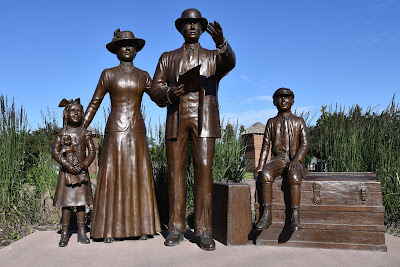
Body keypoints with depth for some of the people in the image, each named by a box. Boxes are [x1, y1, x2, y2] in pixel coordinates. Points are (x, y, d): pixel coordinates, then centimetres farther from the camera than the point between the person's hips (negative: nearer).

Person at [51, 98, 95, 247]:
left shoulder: (85, 134, 6)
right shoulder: (61, 133, 2)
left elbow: (92, 152, 3)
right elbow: (55, 151, -4)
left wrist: (84, 164, -14)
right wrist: (67, 165, -15)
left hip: (82, 172, 1)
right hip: (66, 172, -1)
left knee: (81, 202, 5)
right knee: (66, 202, 1)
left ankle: (81, 233, 13)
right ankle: (64, 234, 9)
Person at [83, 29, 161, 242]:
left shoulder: (143, 76, 13)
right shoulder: (108, 74, 6)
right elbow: (94, 103, 6)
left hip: (137, 132, 3)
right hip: (115, 131, -2)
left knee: (139, 177, 1)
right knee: (112, 177, -3)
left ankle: (141, 226, 7)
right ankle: (110, 229, 4)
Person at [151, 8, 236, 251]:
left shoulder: (214, 56, 15)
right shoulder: (168, 58, 19)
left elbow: (229, 63, -11)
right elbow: (156, 90, 11)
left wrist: (221, 42, -33)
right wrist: (170, 92, -13)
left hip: (204, 119, -1)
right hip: (176, 119, 2)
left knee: (204, 169, -9)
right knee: (176, 171, -1)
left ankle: (204, 230, -4)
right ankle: (177, 228, 7)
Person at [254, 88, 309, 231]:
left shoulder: (298, 121, 13)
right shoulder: (272, 122, 17)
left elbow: (305, 144, 2)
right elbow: (266, 145, 11)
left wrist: (296, 160, -16)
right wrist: (261, 165, -3)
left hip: (294, 160, -1)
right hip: (277, 159, 1)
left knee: (294, 176, -36)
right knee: (265, 174, -32)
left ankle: (295, 215, -32)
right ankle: (267, 214, -30)